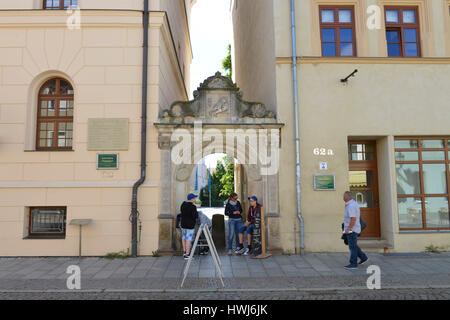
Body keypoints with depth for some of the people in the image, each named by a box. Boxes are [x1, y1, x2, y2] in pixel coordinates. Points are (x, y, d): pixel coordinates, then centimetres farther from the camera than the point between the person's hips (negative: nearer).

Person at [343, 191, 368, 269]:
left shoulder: (351, 206, -22)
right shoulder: (354, 203, 10)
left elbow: (353, 219, -27)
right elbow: (359, 215, 21)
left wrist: (348, 229, -23)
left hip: (351, 230, -10)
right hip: (353, 229, 10)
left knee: (352, 247, -2)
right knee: (353, 245, 19)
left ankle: (353, 264, 5)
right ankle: (363, 257, 24)